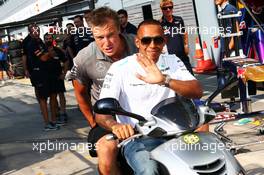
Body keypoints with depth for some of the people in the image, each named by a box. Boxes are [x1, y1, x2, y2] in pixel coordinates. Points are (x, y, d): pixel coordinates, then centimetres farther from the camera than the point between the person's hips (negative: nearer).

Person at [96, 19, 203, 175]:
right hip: (136, 137, -3)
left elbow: (198, 91, -8)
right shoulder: (120, 68, -2)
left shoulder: (172, 61, 8)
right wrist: (115, 125, -33)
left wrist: (164, 80, -25)